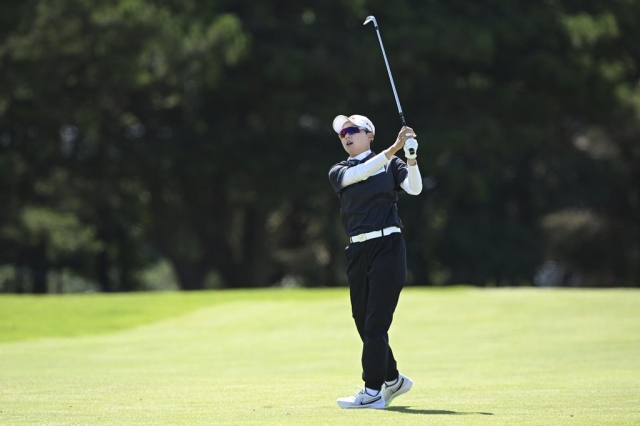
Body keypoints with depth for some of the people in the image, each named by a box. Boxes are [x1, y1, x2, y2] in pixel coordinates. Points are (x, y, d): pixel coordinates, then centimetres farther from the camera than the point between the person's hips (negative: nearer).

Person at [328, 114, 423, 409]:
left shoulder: (391, 165, 6)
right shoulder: (339, 172, 11)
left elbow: (414, 189, -10)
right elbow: (358, 174, -11)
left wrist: (411, 158, -26)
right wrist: (393, 148, -21)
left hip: (387, 246, -4)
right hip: (357, 252, 4)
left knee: (376, 321, -11)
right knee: (362, 320, 8)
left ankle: (373, 392, -12)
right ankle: (393, 380, 27)